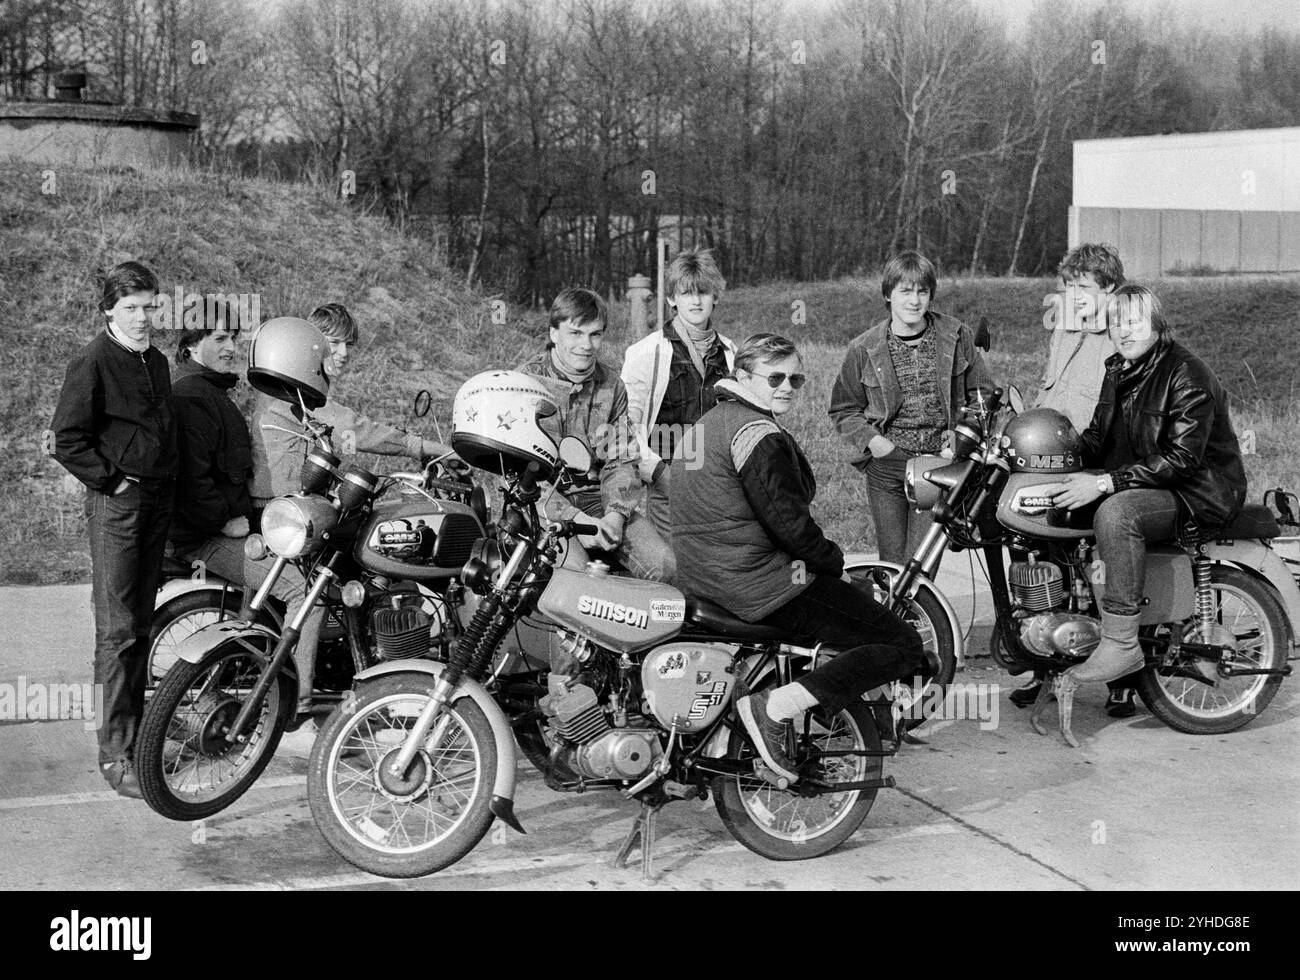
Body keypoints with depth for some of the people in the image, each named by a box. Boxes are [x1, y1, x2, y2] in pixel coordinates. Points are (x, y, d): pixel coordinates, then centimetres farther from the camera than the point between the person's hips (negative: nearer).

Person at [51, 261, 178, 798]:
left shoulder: (157, 362, 15)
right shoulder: (92, 361, -9)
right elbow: (68, 441, -13)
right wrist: (113, 480, -12)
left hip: (157, 503, 7)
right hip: (115, 506, -7)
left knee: (141, 625, 13)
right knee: (116, 631, -7)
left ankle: (136, 735, 22)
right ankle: (115, 754, -5)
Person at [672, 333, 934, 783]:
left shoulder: (708, 423, 17)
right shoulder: (759, 435, -15)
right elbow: (788, 521, -21)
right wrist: (834, 562, -4)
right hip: (761, 584, -11)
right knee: (903, 645, -11)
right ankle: (772, 707, -21)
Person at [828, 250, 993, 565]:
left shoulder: (957, 336, 4)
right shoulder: (864, 349, 2)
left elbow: (982, 392, 12)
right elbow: (844, 409, 11)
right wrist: (871, 440, -6)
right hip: (887, 465, 1)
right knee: (892, 563, 5)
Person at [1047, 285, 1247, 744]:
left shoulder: (1187, 374, -17)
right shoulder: (1118, 372, 11)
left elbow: (1181, 457, -24)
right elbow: (1097, 437, 16)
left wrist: (1104, 483, -29)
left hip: (1199, 490, -9)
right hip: (1144, 483, 9)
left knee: (1115, 513, -36)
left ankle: (1121, 644, -33)